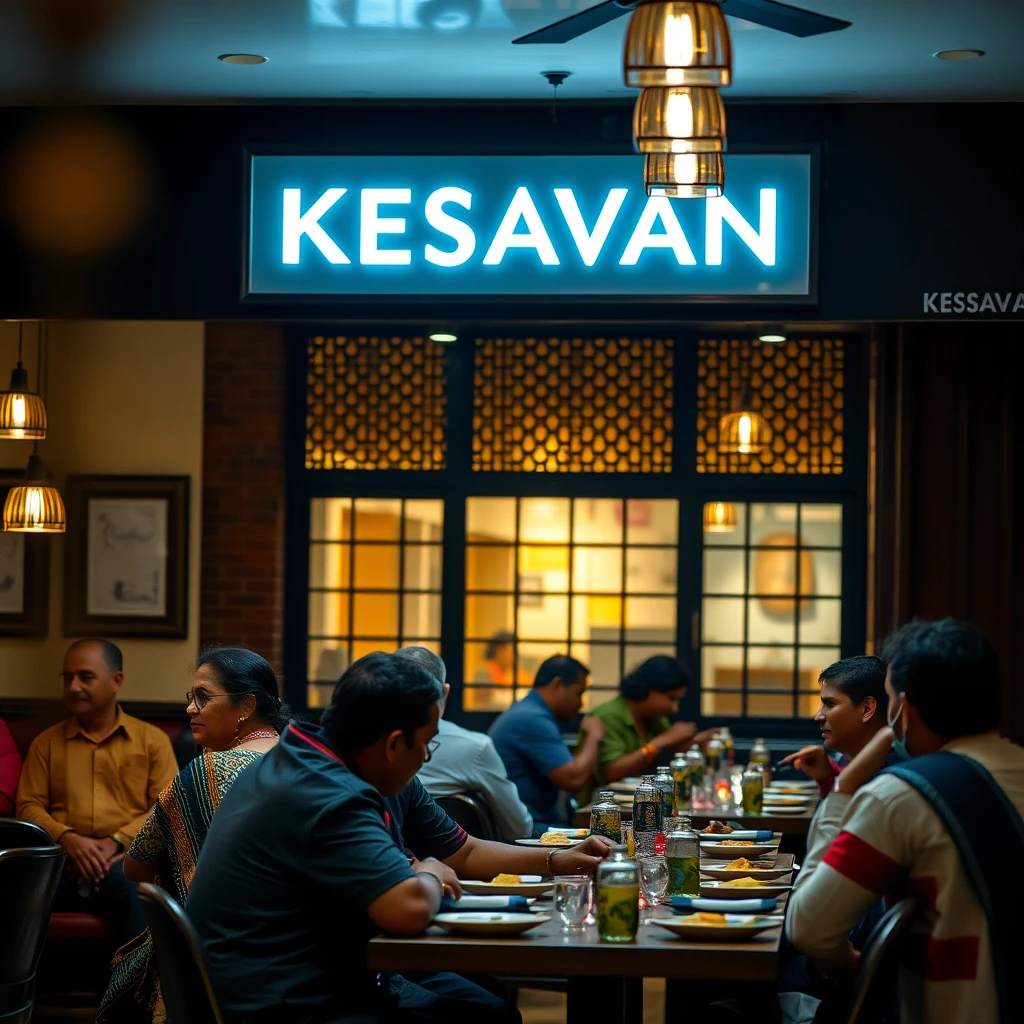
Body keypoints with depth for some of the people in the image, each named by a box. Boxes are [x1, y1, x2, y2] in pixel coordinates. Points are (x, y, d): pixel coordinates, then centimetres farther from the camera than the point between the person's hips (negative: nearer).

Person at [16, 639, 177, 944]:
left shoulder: (152, 739, 16)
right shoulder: (46, 743, 22)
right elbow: (29, 806, 13)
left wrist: (115, 843, -9)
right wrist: (67, 838, -8)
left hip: (126, 857, -1)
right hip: (62, 860, 1)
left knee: (135, 889, -41)